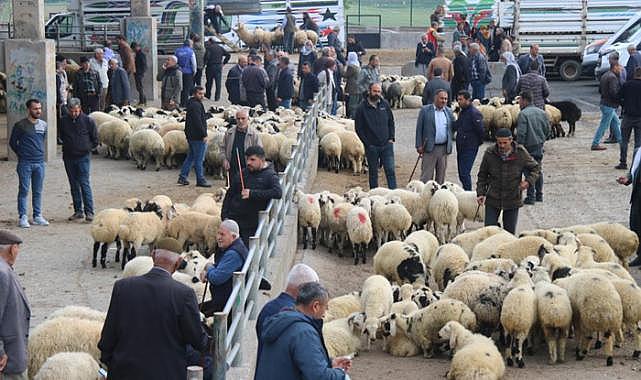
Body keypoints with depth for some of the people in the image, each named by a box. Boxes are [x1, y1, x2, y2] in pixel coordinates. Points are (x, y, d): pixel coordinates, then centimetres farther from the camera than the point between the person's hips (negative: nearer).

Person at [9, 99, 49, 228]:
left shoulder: (43, 125, 8)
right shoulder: (20, 125, -6)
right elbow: (12, 142, 3)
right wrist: (21, 154, 8)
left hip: (39, 162, 4)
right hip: (25, 163, -4)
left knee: (38, 192, 9)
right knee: (24, 190, -3)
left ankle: (37, 216, 16)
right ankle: (23, 217, -1)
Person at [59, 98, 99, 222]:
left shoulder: (88, 121, -5)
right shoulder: (64, 121, 3)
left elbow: (95, 140, 4)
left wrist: (87, 148, 2)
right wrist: (68, 147, 11)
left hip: (83, 157, -4)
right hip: (69, 158, 4)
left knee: (85, 184, -9)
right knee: (74, 185, 8)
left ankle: (89, 212, -9)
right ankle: (78, 211, 14)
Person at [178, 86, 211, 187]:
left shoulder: (191, 104, 17)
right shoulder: (196, 105, -16)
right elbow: (198, 122, -22)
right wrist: (204, 135, -19)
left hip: (191, 136, 10)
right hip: (198, 137, -10)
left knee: (191, 157, 16)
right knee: (199, 159, -4)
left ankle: (182, 177, 17)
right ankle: (200, 180, 1)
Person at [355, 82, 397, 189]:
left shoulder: (385, 104, 5)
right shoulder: (362, 108, -5)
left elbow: (391, 122, 13)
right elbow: (359, 128, -3)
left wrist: (391, 138, 3)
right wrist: (367, 143, -8)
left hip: (386, 145, 2)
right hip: (372, 147, -2)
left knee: (390, 171, -3)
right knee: (373, 173, 9)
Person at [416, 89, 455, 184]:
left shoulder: (449, 111, 10)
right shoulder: (425, 110, -2)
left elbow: (452, 127, 19)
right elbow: (419, 128, -2)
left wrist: (450, 139, 5)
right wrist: (419, 145, -7)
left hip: (444, 148, 4)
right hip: (429, 148, -4)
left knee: (441, 175, 10)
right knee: (426, 175, -4)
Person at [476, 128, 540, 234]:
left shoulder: (521, 153, -8)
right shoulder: (489, 153, -7)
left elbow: (534, 168, 6)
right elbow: (482, 175, 5)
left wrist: (528, 181, -12)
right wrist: (481, 193, -4)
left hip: (513, 201, 0)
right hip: (492, 199, 0)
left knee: (510, 232, 6)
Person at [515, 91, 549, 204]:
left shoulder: (523, 114, -15)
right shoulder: (542, 112, 7)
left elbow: (521, 133, -19)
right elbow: (547, 129, 11)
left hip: (528, 146, -7)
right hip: (540, 146, 7)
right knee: (539, 170, 16)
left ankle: (531, 197, -1)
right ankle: (539, 195, 23)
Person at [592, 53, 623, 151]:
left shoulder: (605, 75, 11)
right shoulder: (612, 77, -19)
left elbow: (600, 90, 18)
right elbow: (613, 92, -26)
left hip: (604, 103, 10)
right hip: (609, 106, -10)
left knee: (616, 123, 20)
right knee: (604, 125, -3)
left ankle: (620, 140, 29)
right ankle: (595, 144, 0)